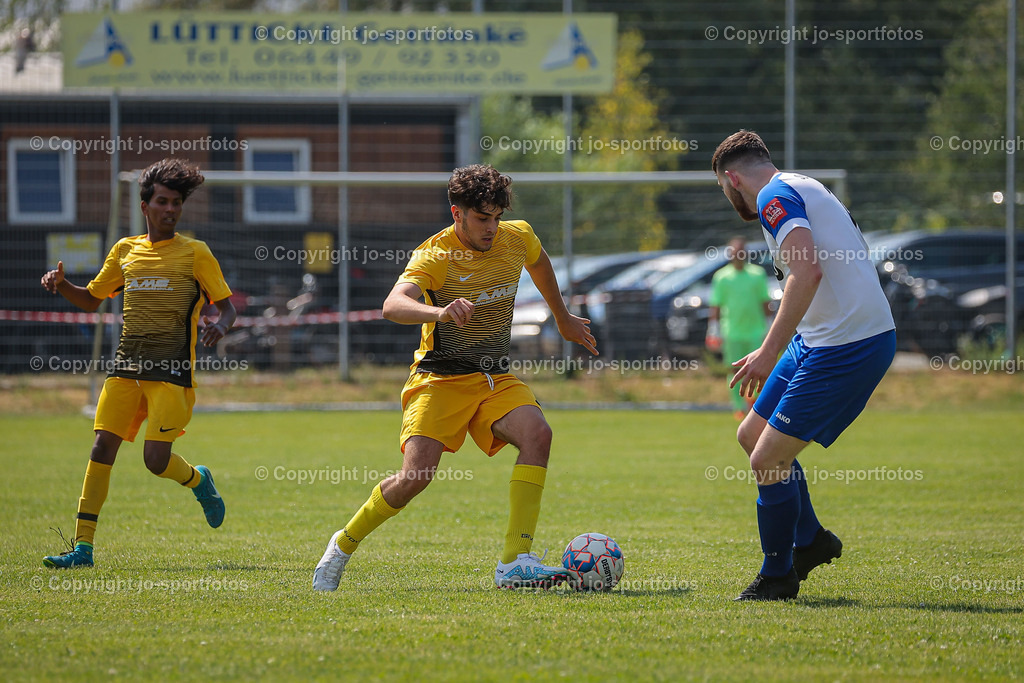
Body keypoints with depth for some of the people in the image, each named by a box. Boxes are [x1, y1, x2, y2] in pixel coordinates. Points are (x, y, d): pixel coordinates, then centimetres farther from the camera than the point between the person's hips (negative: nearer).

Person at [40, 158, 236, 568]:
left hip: (173, 371, -4)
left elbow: (227, 306, 3)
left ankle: (198, 480, 24)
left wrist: (220, 325, -21)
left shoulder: (194, 253, 2)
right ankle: (82, 546, -6)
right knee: (102, 449, -7)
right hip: (126, 367, 4)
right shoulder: (125, 250, 14)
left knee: (156, 460, -11)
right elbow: (91, 299, 24)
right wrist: (61, 284, 3)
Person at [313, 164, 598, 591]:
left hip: (496, 379, 5)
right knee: (417, 475, -20)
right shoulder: (435, 256, -17)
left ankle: (515, 562, -28)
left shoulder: (518, 237, 1)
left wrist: (563, 320, 37)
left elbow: (539, 264, 27)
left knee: (537, 434, -25)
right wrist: (441, 312, -54)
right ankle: (343, 545, 8)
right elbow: (393, 305, -35)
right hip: (441, 377, -5)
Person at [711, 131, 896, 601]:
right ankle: (809, 541, 30)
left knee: (767, 460, -7)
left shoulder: (774, 197, -12)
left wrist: (770, 351, -25)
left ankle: (778, 578, 8)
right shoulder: (804, 189, 19)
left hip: (846, 347, -10)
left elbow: (808, 271, -27)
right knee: (752, 434, 19)